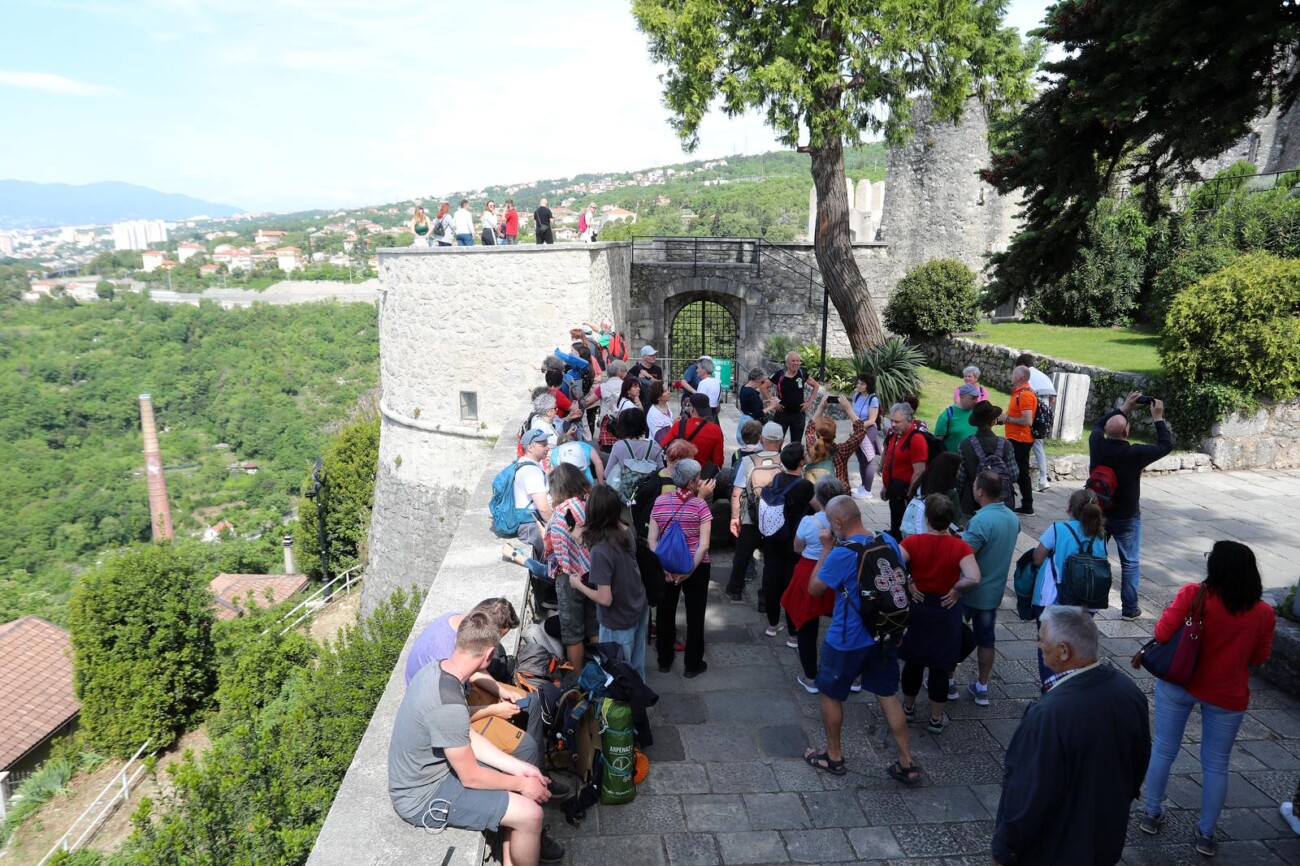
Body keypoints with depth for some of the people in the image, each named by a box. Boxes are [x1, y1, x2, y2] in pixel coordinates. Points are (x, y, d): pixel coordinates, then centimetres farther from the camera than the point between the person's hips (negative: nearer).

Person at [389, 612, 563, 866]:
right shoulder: (449, 705, -33)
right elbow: (471, 777, -22)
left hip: (428, 772, 9)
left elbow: (467, 737, 5)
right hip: (423, 797, -9)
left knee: (510, 776, 15)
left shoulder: (434, 670, -5)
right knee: (530, 814, -12)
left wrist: (518, 768, 1)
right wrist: (521, 784, -6)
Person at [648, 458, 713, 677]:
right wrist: (690, 570, -15)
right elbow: (704, 545, -19)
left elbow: (652, 540, -7)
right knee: (695, 616, 13)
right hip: (696, 566, -3)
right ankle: (693, 664, 24)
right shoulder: (700, 505, -14)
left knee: (665, 613, 19)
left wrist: (663, 567, -9)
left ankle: (664, 661, 32)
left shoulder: (660, 501, -5)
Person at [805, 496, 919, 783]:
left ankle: (833, 756, 31)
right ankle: (906, 763, 22)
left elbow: (814, 589, -11)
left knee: (830, 695, 15)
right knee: (888, 696, 16)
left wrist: (826, 549, -10)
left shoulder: (842, 554, -25)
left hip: (847, 641, -6)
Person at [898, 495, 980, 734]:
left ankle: (908, 706, 36)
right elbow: (973, 578, -28)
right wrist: (955, 590, -11)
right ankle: (936, 718, 24)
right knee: (940, 667, 12)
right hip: (946, 611, -1)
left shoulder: (913, 542, -13)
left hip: (917, 608, 1)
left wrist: (907, 584, -10)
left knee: (913, 661, 19)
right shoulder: (960, 547, -15)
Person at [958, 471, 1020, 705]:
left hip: (970, 592, -7)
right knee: (986, 639, 16)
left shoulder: (981, 521, -26)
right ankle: (982, 688, 26)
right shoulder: (1013, 518, 0)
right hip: (994, 591, 7)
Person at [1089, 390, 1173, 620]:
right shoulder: (1134, 454, -23)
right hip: (1126, 518, -3)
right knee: (1130, 563, 11)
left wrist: (1124, 408, 10)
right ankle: (1129, 608, 17)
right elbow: (1166, 445, -7)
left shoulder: (1097, 446, -13)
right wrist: (1158, 418, -1)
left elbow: (1098, 424, 10)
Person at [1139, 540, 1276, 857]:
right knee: (1216, 765, 17)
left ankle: (1152, 814, 30)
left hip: (1179, 683, -1)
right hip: (1227, 697, 1)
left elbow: (1162, 633, -17)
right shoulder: (1264, 613, -12)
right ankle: (1206, 833, 28)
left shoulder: (1194, 594, -20)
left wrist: (1173, 610, 1)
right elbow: (1258, 658, 1)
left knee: (1164, 750, 16)